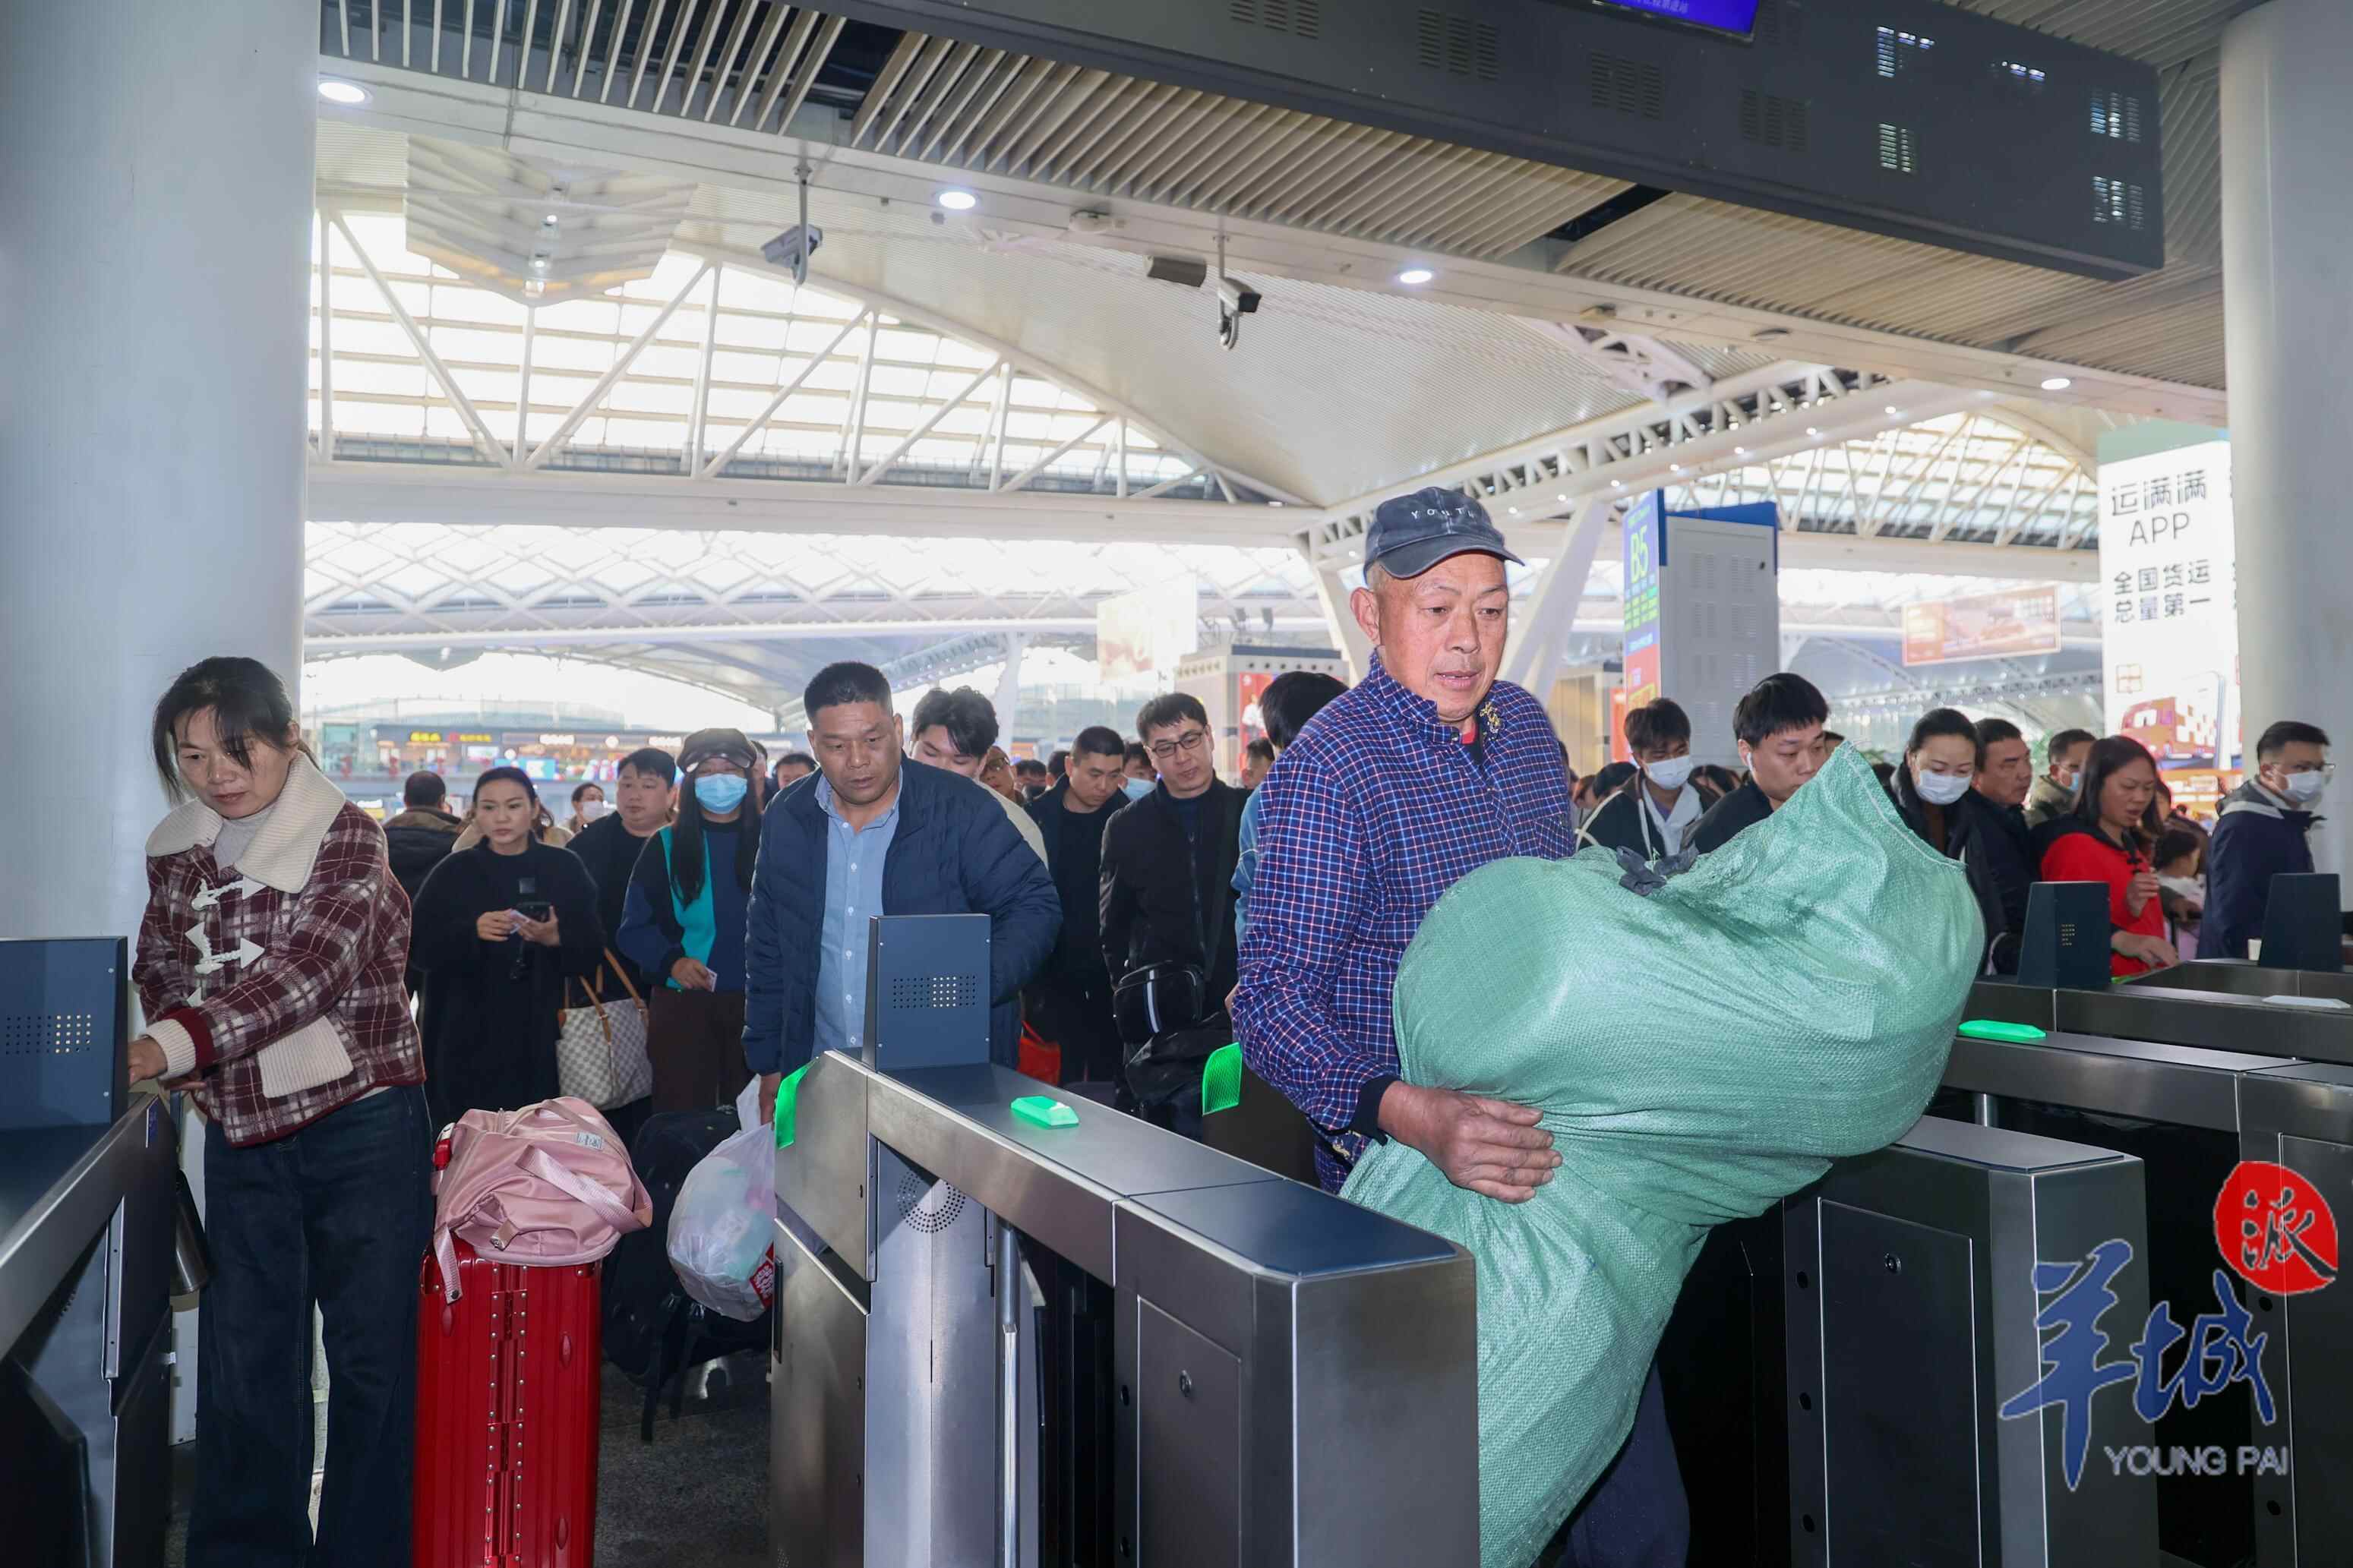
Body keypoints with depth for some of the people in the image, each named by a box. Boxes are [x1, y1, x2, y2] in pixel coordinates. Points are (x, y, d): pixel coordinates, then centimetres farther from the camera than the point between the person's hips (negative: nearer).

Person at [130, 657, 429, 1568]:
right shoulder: (174, 851, 7)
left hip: (362, 1123, -4)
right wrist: (180, 1064, 0)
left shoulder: (345, 835, -10)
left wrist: (178, 1043, -35)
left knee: (372, 1352, 4)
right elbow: (156, 968, 19)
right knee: (242, 1356, 10)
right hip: (241, 1131, 5)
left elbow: (311, 967, -23)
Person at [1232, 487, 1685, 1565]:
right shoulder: (1329, 768, -15)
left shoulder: (1526, 727, 7)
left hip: (1554, 1147, 6)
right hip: (1412, 1179, -6)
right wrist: (1416, 1117, -37)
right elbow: (1275, 1001, -22)